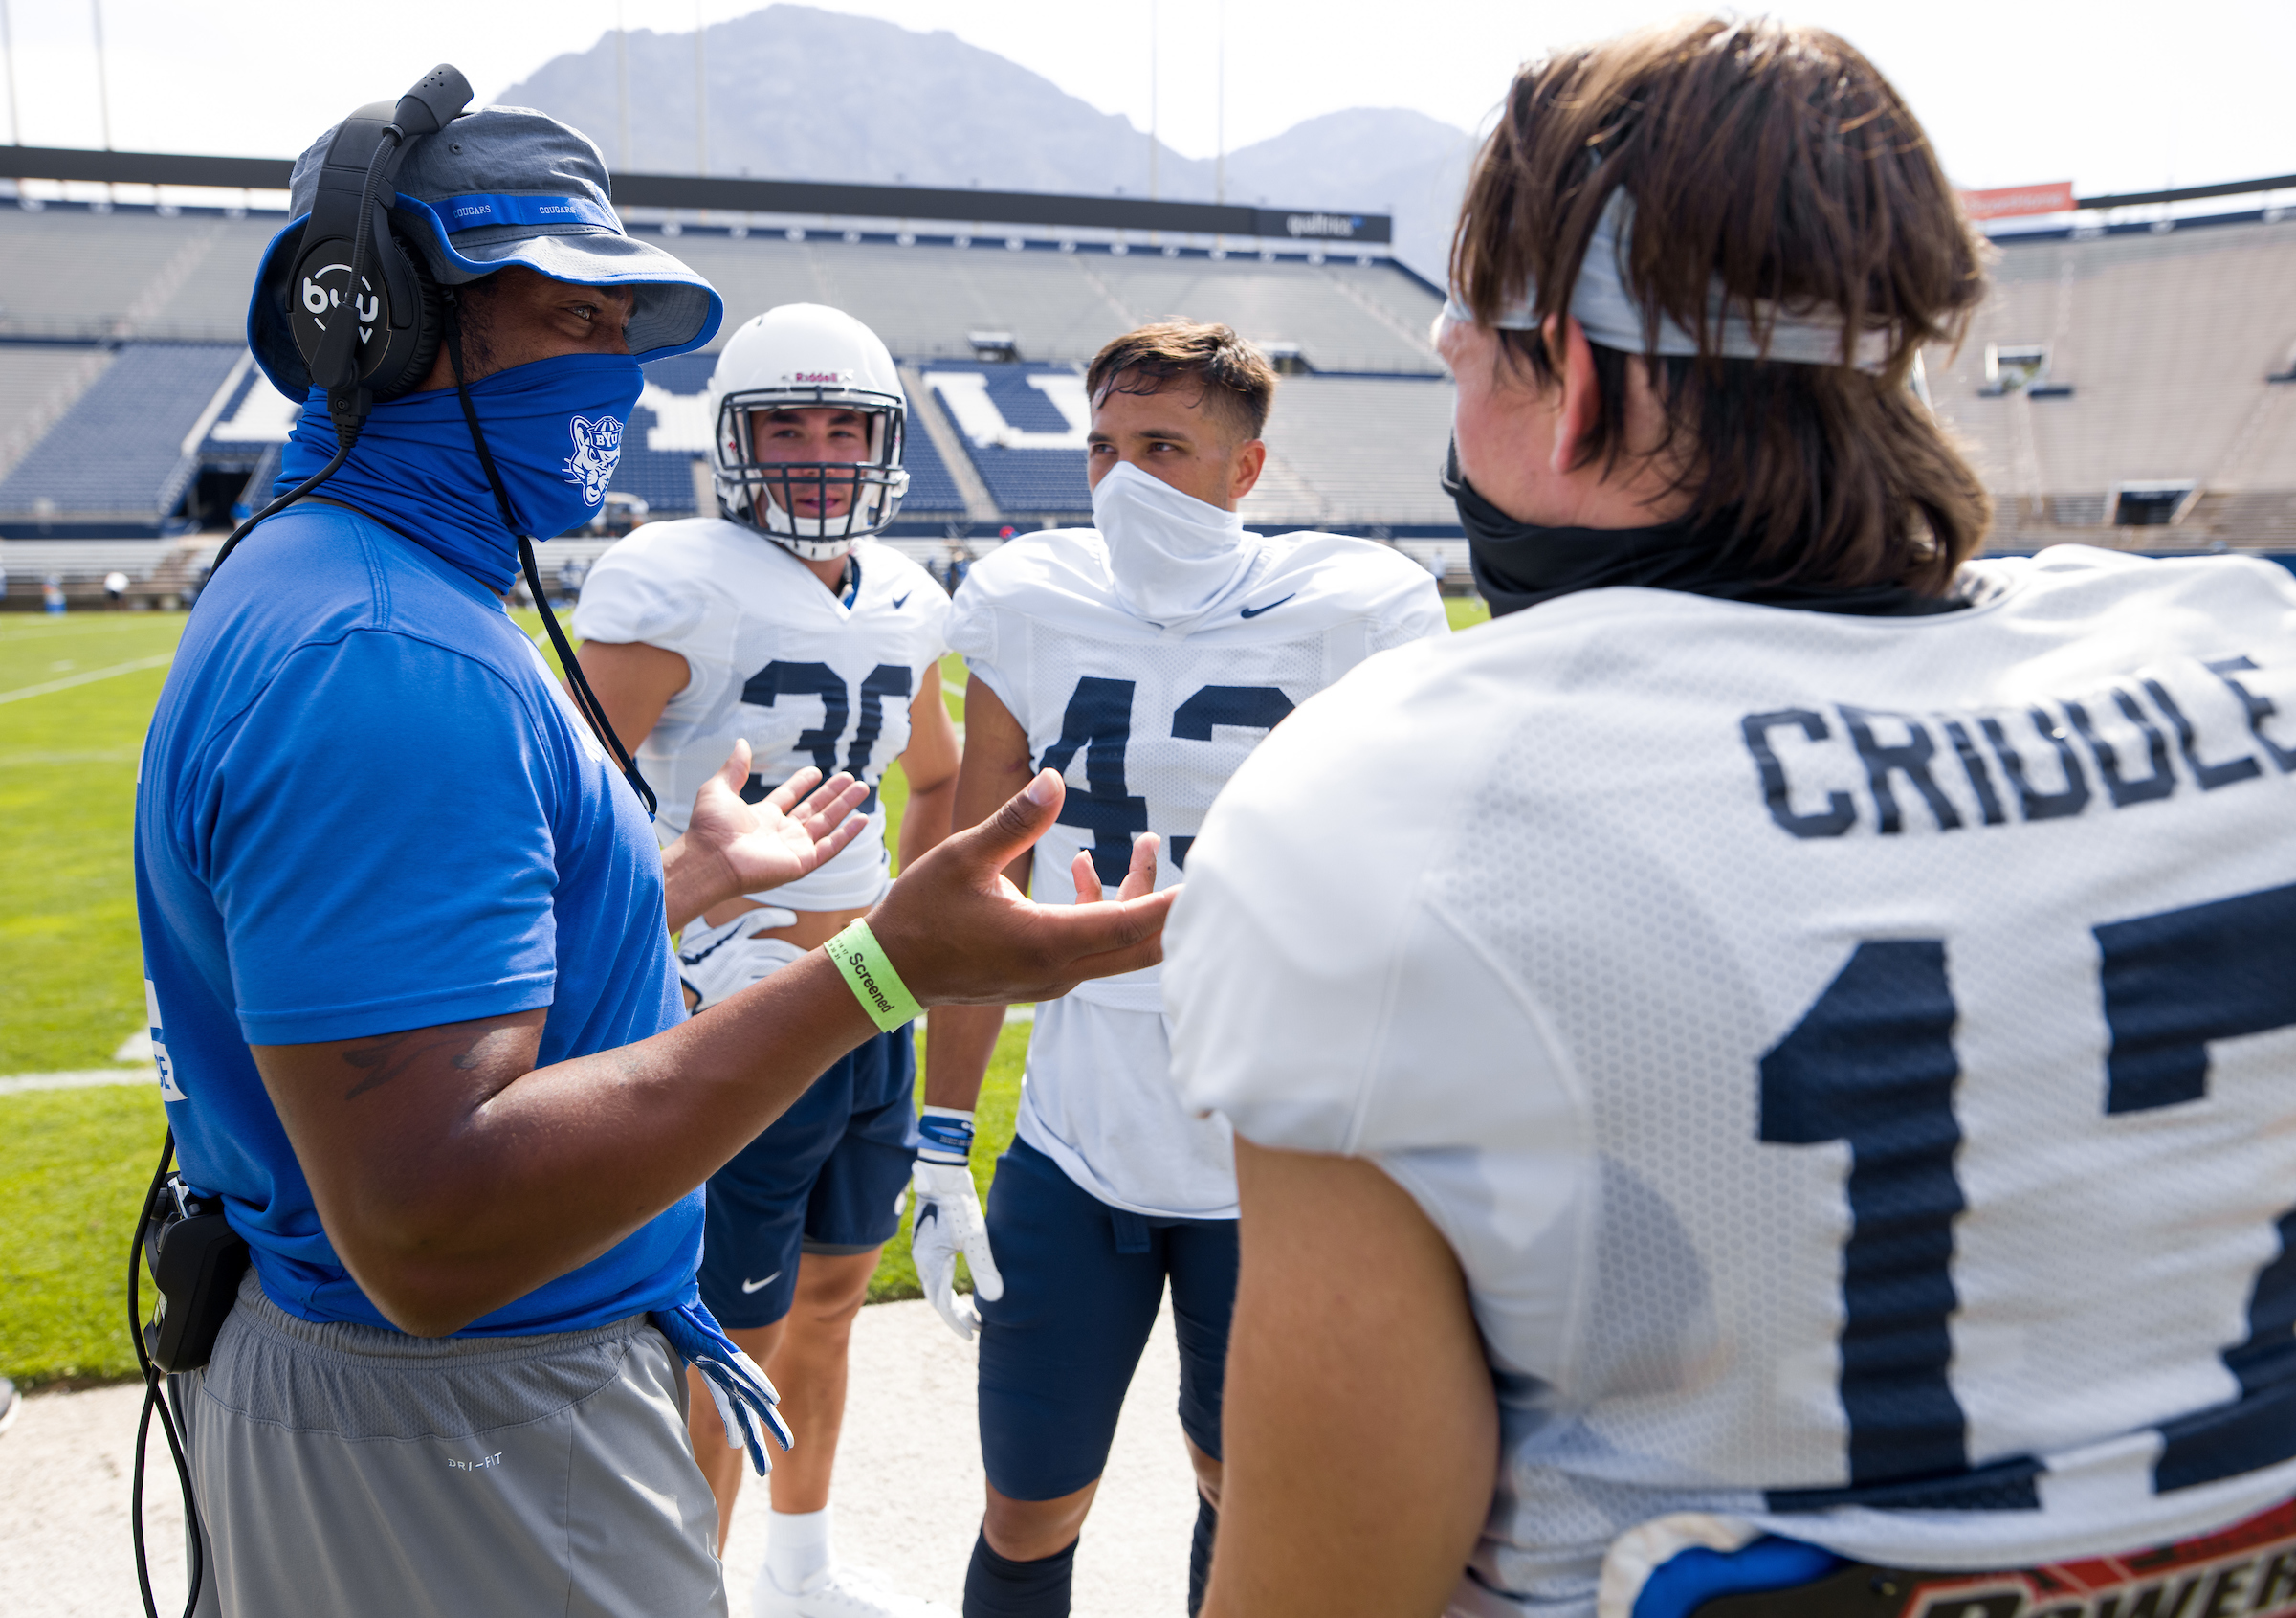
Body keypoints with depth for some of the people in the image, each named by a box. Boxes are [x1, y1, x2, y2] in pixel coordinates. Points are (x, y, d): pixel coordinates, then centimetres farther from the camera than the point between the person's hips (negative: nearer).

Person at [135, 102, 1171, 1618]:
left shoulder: (331, 599, 8)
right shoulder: (385, 658, -27)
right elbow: (429, 1233, -33)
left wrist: (698, 876, 21)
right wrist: (883, 971, -36)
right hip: (459, 1456, -10)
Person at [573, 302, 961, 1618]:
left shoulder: (904, 600, 6)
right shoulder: (677, 584, -16)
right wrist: (689, 928, -24)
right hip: (735, 1018, -7)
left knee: (832, 1292, 22)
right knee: (733, 1342, 5)